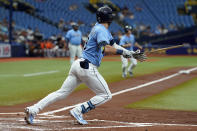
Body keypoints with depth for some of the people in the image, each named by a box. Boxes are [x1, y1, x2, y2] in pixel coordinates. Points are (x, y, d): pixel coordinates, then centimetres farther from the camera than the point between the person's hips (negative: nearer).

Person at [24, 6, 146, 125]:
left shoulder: (99, 28, 19)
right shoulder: (101, 30, -11)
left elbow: (113, 45, 22)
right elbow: (106, 49, -27)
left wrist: (132, 54, 18)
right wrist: (122, 52, -17)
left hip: (78, 65, 9)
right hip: (88, 67, -9)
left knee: (62, 92, 8)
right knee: (106, 95, 2)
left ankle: (33, 110, -1)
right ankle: (78, 111, -8)